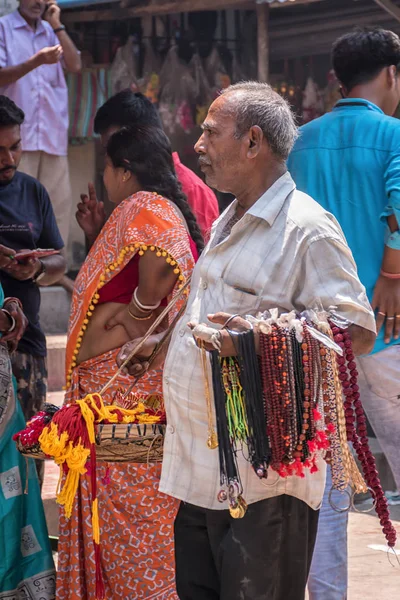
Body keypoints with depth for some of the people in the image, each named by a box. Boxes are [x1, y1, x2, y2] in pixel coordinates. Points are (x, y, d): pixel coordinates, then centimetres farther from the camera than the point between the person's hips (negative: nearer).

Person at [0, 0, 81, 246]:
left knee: (59, 204, 0)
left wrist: (57, 25, 3)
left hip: (53, 133, 5)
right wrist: (36, 61, -19)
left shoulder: (51, 32, 18)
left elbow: (75, 66, 6)